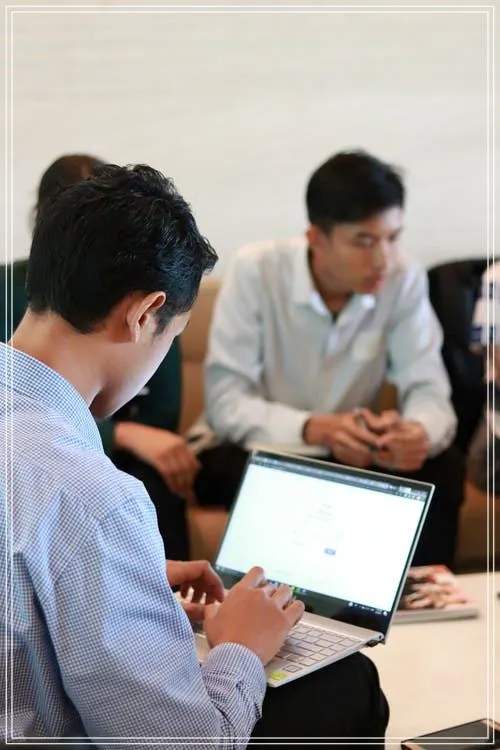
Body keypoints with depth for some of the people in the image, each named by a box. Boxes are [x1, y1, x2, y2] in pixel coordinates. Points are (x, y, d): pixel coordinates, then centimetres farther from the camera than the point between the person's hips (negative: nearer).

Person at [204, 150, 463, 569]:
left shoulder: (405, 281, -12)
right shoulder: (256, 272, -21)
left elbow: (428, 389, -15)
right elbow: (225, 403, -23)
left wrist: (419, 432, -41)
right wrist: (314, 428, -41)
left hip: (349, 453, 3)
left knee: (441, 467, -21)